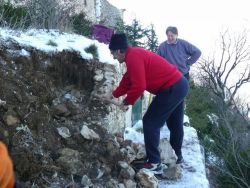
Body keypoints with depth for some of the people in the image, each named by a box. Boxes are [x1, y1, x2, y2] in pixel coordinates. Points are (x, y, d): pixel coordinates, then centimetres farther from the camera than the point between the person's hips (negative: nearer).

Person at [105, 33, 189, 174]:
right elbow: (128, 80, 23)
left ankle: (154, 164, -1)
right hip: (180, 84, 10)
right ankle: (177, 157, 40)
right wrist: (114, 95, 29)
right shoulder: (135, 54, 15)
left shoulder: (132, 57, -18)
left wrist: (127, 102, -9)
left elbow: (139, 86, -23)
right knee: (175, 124, 23)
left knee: (150, 122, -4)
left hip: (171, 88, -10)